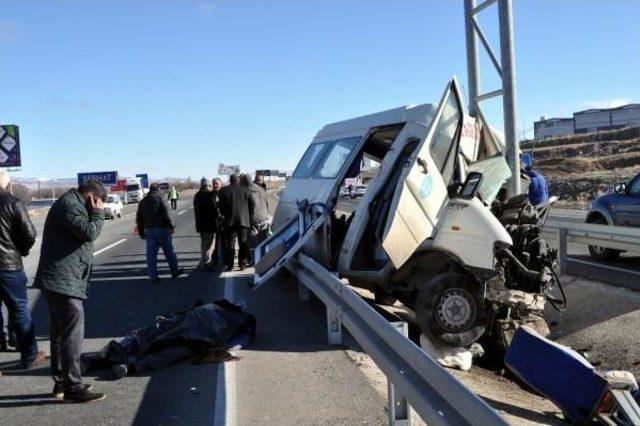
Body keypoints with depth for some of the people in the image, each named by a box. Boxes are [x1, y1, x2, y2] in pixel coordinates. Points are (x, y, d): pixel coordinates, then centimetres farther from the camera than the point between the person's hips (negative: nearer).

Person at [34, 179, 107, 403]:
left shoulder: (71, 204, 20)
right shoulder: (69, 205, -13)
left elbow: (82, 236, 23)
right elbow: (89, 233, -20)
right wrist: (98, 214, -9)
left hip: (59, 281, 11)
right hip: (63, 281, -11)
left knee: (61, 332, 15)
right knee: (72, 334, -8)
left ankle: (61, 382, 25)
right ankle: (73, 388, -4)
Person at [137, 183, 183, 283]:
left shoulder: (143, 202, 12)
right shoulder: (159, 199, -5)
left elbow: (139, 219, 14)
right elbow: (166, 215, -14)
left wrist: (141, 232, 19)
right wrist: (171, 226, -7)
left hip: (149, 230, 4)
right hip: (161, 229, -4)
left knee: (151, 254, 5)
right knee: (169, 252, 9)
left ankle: (153, 277, 4)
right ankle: (175, 271, 19)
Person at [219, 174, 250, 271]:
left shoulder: (223, 190, -1)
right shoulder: (245, 189, -1)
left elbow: (221, 207, 1)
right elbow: (249, 204, 4)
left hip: (229, 221, 0)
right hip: (243, 220, 0)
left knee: (229, 244, 5)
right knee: (243, 244, 7)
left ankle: (229, 264, 5)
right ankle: (243, 263, 8)